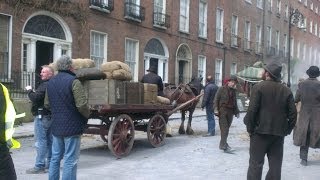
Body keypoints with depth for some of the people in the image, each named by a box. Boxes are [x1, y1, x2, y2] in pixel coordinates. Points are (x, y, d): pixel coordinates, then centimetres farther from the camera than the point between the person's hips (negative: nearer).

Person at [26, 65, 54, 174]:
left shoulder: (45, 85, -15)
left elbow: (35, 98, -23)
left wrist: (29, 90, -7)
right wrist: (34, 92, 11)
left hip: (42, 116, -10)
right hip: (51, 116, 10)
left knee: (40, 141, -7)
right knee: (49, 141, 13)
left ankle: (39, 166, -5)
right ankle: (49, 164, 21)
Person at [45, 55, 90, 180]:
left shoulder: (51, 82, 9)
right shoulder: (73, 81, -15)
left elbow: (47, 104, 15)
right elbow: (82, 105, -20)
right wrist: (87, 116, -2)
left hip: (56, 126, 7)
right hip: (72, 126, -7)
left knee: (55, 157, 17)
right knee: (70, 160, -1)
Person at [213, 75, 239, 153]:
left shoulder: (233, 91, 16)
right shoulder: (222, 89, -1)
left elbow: (235, 102, 23)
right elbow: (216, 99, -4)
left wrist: (236, 112, 20)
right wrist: (216, 109, -14)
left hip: (230, 112, 6)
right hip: (222, 110, -6)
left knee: (227, 128, 7)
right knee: (224, 128, -12)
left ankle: (223, 144, 18)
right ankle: (224, 146, -15)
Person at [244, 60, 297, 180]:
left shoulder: (259, 87, -8)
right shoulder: (286, 90, 4)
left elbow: (252, 110, -13)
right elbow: (293, 114, 2)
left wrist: (250, 128, -4)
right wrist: (287, 130, 10)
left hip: (260, 131, -4)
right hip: (279, 134, 4)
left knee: (256, 163, 3)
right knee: (275, 164, 11)